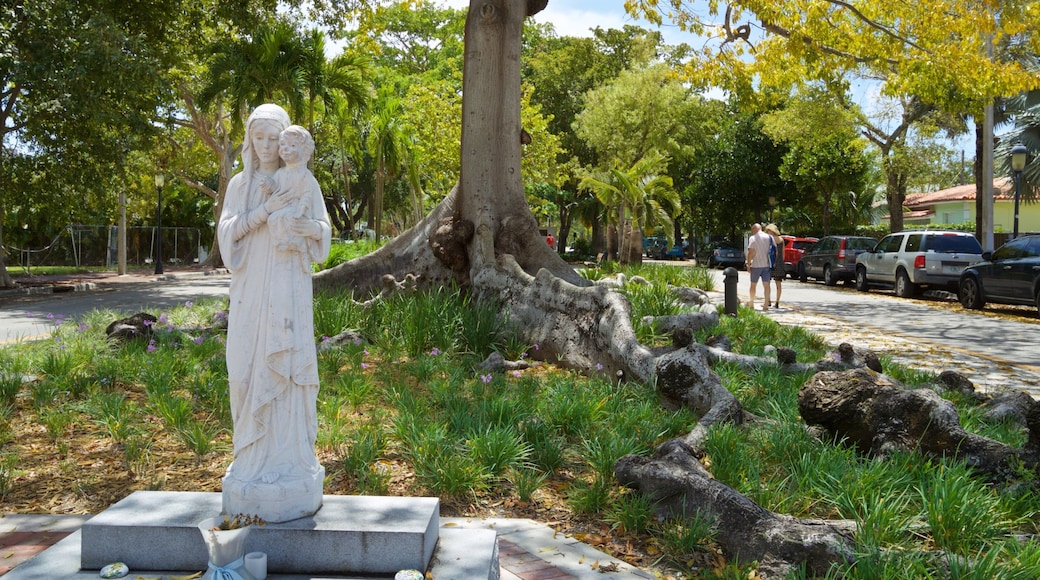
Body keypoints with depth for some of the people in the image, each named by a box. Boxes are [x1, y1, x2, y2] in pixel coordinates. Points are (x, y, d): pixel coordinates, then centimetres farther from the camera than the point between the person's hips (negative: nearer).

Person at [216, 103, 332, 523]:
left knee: (287, 368, -5)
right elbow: (228, 231, -1)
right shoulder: (239, 184, 12)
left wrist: (311, 228, -16)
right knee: (250, 370, 1)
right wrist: (266, 210, -15)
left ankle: (290, 461, 3)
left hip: (289, 287, -2)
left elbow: (324, 230, 7)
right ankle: (254, 457, 13)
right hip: (250, 289, 2)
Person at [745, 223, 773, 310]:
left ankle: (751, 303, 19)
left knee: (753, 284, 10)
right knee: (766, 285, 4)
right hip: (767, 265, 4)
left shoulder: (753, 238, -8)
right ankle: (766, 305, 1)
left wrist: (748, 264, -9)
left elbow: (750, 252, -15)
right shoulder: (769, 237, 6)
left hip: (756, 265, -4)